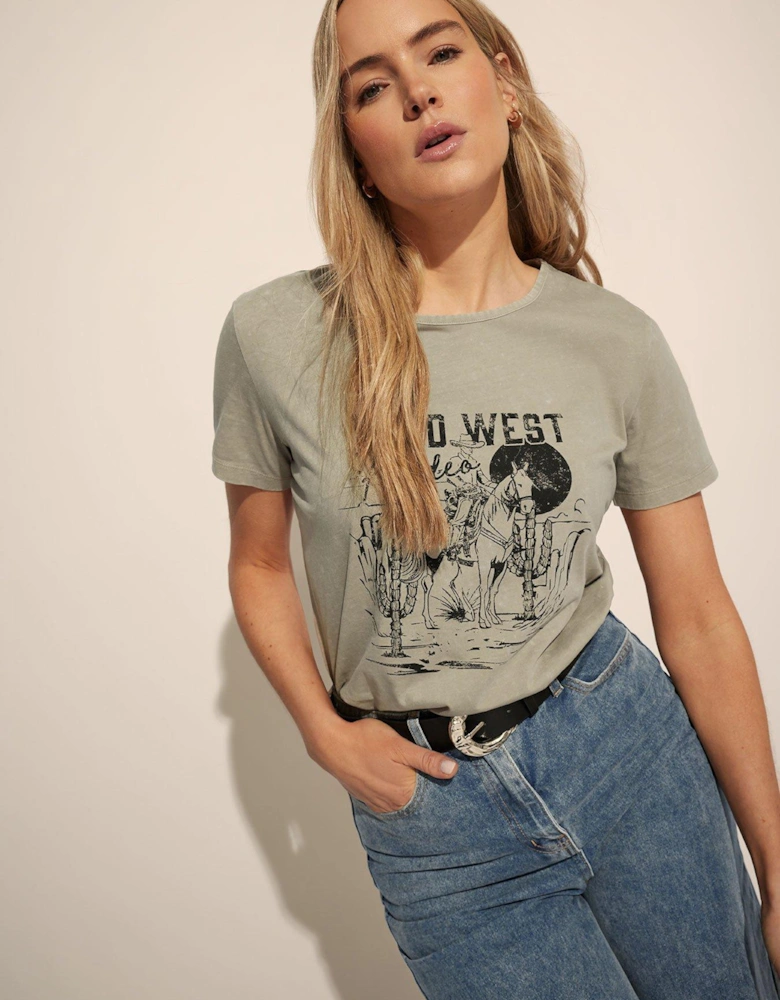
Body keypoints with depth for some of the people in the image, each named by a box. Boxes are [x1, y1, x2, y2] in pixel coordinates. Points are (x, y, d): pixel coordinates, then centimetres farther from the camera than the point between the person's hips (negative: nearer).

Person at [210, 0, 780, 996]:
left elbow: (699, 620, -4)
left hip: (628, 738, 2)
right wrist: (325, 734, -8)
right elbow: (259, 566, 3)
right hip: (432, 806, -1)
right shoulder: (274, 335, -11)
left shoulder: (618, 343, -7)